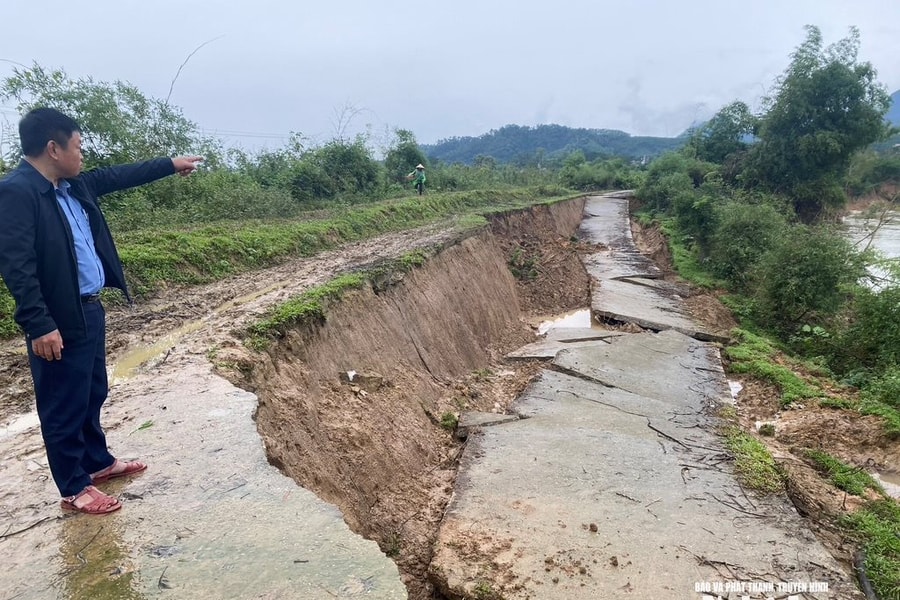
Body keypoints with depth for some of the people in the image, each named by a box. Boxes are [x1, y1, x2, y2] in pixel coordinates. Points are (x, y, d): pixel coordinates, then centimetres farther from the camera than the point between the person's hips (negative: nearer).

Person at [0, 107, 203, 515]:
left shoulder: (73, 185, 8)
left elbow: (117, 176, 23)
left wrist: (170, 164, 28)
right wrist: (39, 325, -25)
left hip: (89, 309, 9)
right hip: (59, 321, -9)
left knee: (92, 395, 21)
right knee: (64, 406, 5)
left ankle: (99, 462, 39)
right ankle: (74, 488, 20)